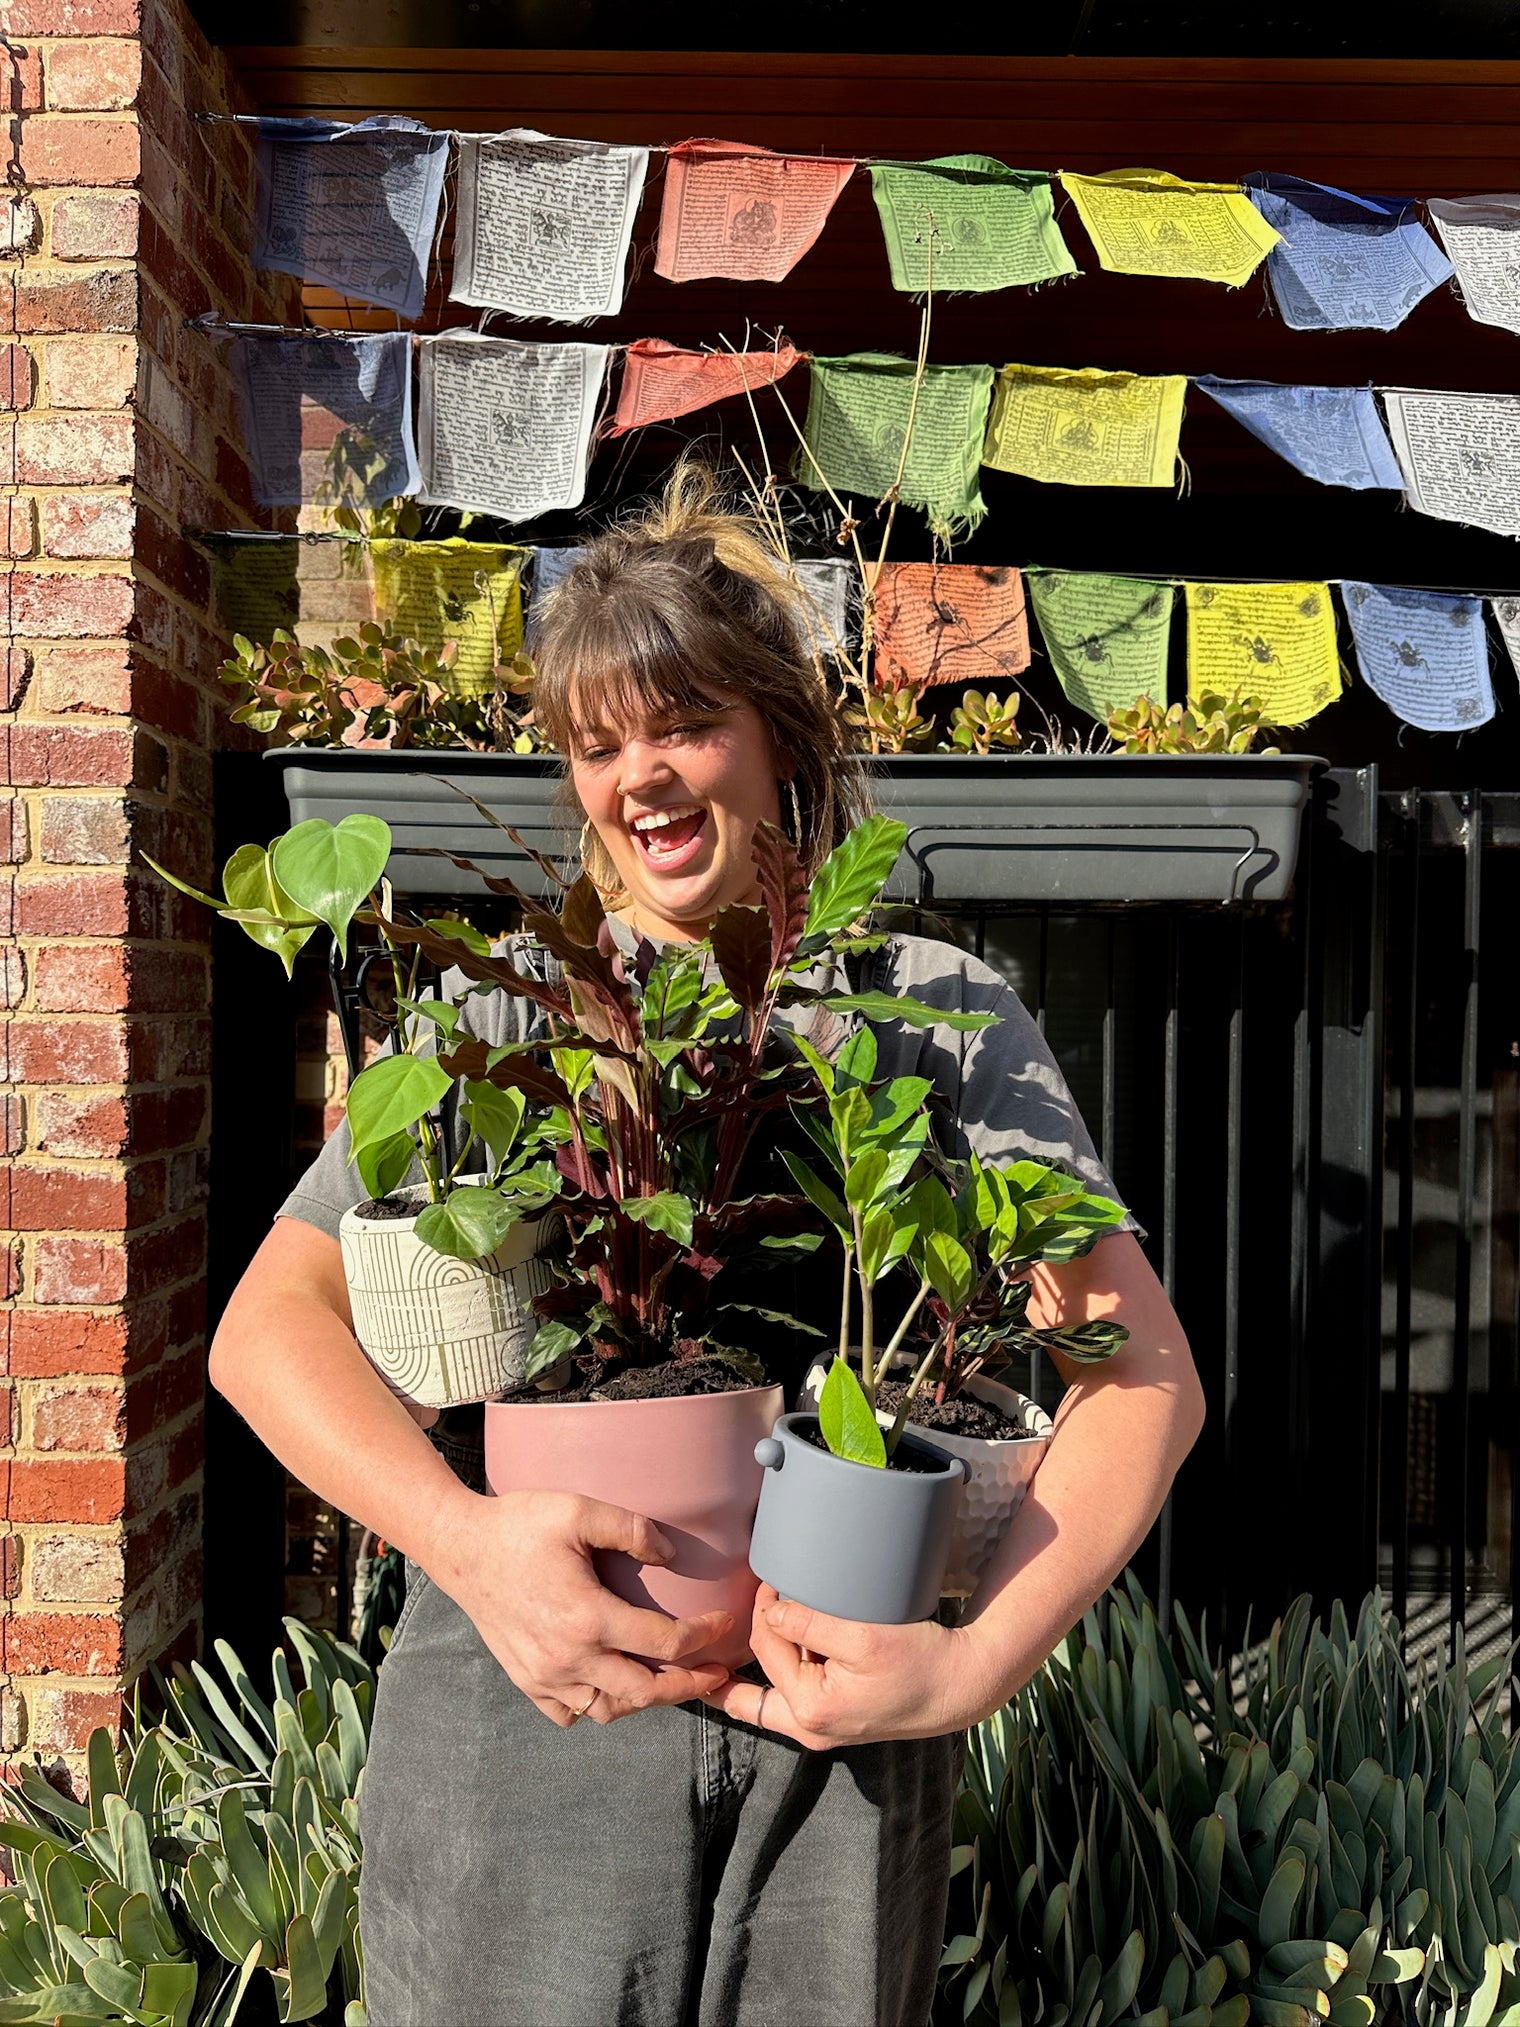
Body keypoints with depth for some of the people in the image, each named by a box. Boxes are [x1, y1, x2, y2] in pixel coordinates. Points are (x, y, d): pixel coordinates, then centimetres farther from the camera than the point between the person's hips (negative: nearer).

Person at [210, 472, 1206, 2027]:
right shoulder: (508, 1007, 5)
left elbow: (1142, 1373, -4)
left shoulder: (934, 1010, 3)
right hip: (527, 1708, 0)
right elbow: (267, 1325, -1)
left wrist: (981, 1657, -19)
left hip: (839, 1730, 0)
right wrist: (465, 1537, -18)